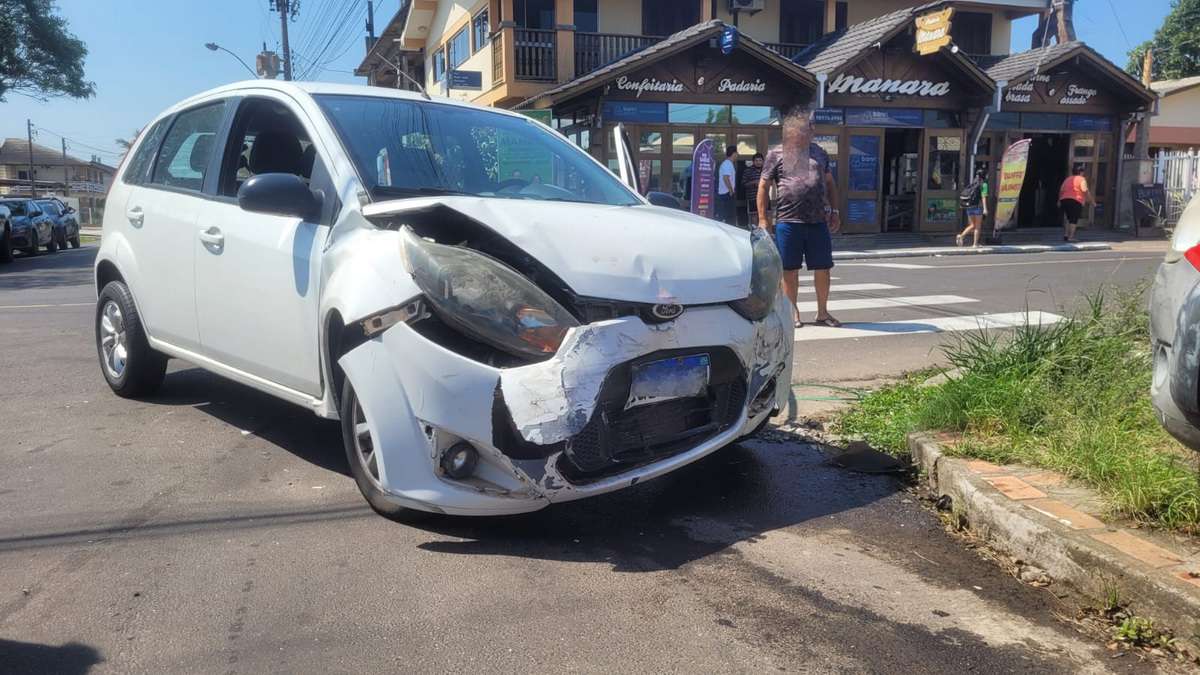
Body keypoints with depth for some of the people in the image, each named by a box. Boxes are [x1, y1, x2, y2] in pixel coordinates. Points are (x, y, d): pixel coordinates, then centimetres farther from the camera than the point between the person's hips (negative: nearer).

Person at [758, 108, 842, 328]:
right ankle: (793, 312, 16)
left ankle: (822, 312, 18)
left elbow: (830, 183, 21)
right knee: (790, 269, 3)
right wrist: (763, 219, -6)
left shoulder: (819, 153, 15)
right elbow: (763, 187, 0)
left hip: (818, 221, 4)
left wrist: (834, 211, 14)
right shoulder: (777, 154, 1)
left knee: (822, 268, 6)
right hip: (788, 221, -4)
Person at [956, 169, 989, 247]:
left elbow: (965, 194, 14)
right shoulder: (984, 184, -5)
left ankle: (961, 236, -9)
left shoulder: (972, 183, 13)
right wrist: (985, 208, -20)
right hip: (978, 206, -5)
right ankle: (975, 244, 3)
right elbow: (983, 197, -14)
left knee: (972, 225, 13)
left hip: (969, 206, 5)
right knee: (978, 227, 4)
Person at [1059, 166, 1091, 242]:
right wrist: (1090, 199, -7)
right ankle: (1071, 237, -8)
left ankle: (1066, 234, 8)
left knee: (1069, 218, 18)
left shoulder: (1067, 179, 19)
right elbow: (1085, 190, -12)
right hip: (1075, 201, -6)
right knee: (1074, 219, -3)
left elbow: (1061, 190, 14)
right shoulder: (1082, 179, 0)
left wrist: (1059, 200, 21)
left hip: (1064, 200, 6)